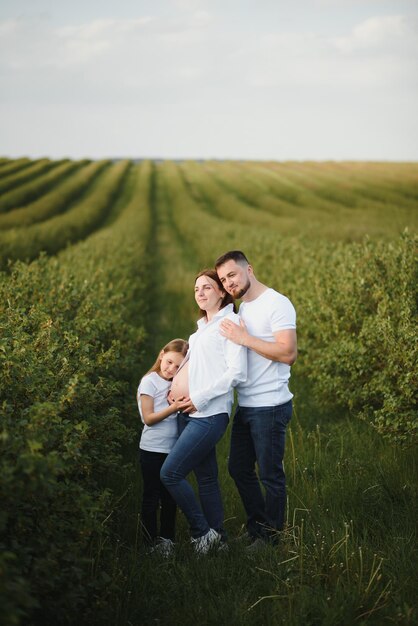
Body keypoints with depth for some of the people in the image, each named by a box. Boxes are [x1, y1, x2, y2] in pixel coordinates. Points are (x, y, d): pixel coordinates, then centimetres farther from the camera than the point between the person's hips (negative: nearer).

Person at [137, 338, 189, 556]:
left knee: (171, 498, 12)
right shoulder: (150, 381, -7)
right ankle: (151, 543, 11)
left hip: (173, 449, 6)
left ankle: (167, 539, 23)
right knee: (152, 498, 4)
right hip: (152, 450, -6)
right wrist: (173, 408, -23)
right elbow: (148, 418, -12)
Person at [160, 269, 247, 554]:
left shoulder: (231, 322, -6)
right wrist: (179, 387, 7)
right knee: (206, 478, 9)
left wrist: (199, 398, -16)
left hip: (210, 414, -8)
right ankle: (218, 538, 16)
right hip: (191, 413, 8)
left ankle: (203, 532, 1)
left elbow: (237, 372, -15)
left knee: (170, 473, -13)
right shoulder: (202, 328, 20)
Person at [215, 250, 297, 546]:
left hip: (270, 407, -9)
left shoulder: (277, 304, -14)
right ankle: (256, 529, 30)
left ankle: (271, 538, 15)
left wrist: (244, 338, -22)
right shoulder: (243, 308, 14)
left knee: (270, 475, 2)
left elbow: (289, 354, -23)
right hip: (245, 406, 9)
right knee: (239, 469, 17)